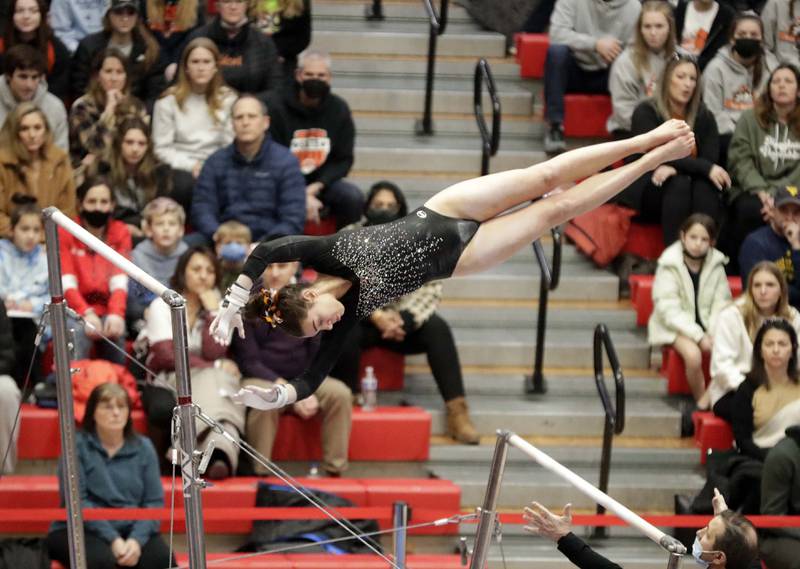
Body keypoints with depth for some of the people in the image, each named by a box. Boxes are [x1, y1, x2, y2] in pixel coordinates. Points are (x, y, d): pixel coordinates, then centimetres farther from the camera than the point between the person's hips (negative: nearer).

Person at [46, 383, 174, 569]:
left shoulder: (143, 447, 9)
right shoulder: (77, 445, -2)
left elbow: (154, 501, 2)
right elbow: (76, 501, -11)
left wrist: (137, 540, -16)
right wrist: (112, 539, -20)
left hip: (131, 529, 3)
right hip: (83, 530, -3)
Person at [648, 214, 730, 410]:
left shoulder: (716, 265, 2)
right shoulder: (669, 265, -9)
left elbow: (721, 305, 1)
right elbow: (669, 309, -14)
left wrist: (713, 333, -17)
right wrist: (698, 336, -22)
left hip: (707, 326, 3)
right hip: (675, 326, -3)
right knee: (693, 354, -33)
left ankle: (711, 399, -16)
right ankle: (701, 403, -14)